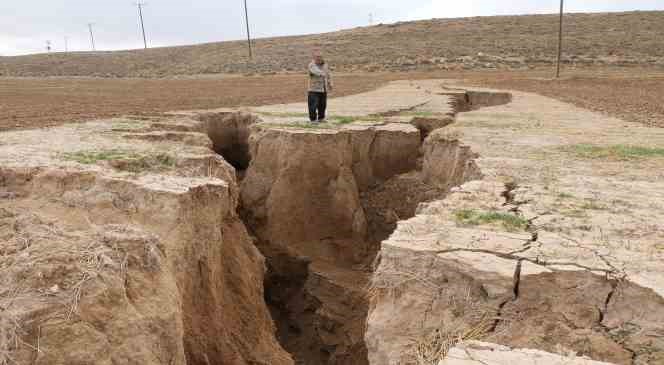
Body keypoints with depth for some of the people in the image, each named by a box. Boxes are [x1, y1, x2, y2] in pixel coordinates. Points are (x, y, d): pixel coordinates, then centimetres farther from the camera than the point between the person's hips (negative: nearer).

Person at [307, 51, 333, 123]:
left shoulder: (325, 65, 11)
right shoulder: (312, 65, -9)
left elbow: (329, 75, 20)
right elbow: (315, 71, -29)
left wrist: (330, 84, 15)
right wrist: (321, 74, -44)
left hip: (324, 89, 6)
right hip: (314, 90, -6)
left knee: (323, 105, 13)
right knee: (313, 105, -8)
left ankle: (321, 118, 28)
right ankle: (313, 119, 3)